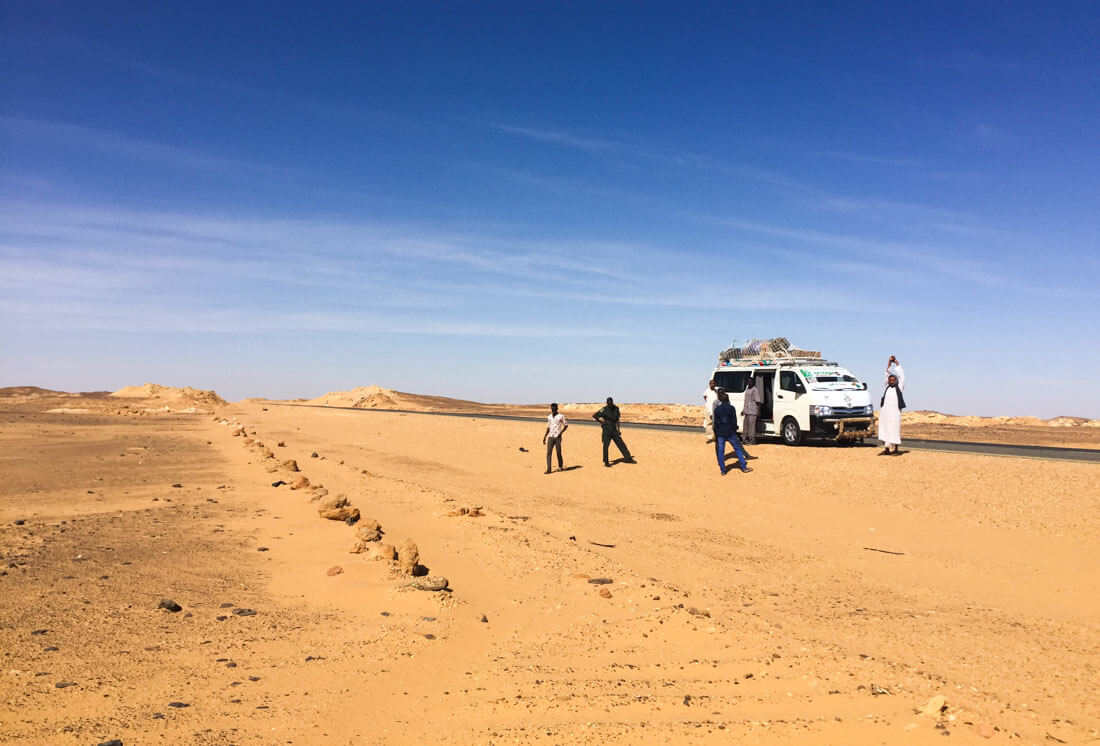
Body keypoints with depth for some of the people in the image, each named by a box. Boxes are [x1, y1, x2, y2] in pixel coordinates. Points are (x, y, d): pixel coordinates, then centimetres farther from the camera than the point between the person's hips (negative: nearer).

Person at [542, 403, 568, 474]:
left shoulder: (561, 416, -3)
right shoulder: (549, 417, 11)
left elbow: (566, 425, 2)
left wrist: (561, 432, -11)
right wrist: (544, 437, 15)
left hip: (558, 437, -4)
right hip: (550, 437, 4)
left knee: (558, 453, 2)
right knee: (548, 453, -7)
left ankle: (560, 467, 23)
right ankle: (548, 469, -9)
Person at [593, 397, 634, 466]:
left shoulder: (616, 408, 6)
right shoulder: (604, 410, -12)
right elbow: (594, 416, -12)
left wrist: (618, 430, 12)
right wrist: (601, 422, -10)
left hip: (614, 430, 5)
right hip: (606, 430, -5)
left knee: (621, 444, 6)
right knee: (606, 446, -6)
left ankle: (628, 458, 14)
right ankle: (606, 462, 3)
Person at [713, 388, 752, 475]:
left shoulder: (717, 409, -1)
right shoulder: (731, 408, -4)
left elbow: (716, 423, 0)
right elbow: (734, 421, -4)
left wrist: (715, 434, 5)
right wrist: (735, 430, 6)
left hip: (720, 433, 1)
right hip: (730, 432, -1)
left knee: (720, 451, 6)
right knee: (737, 448, 10)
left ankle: (723, 470, 5)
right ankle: (744, 467, 11)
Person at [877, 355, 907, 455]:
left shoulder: (899, 387, 8)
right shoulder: (887, 387, 15)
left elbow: (901, 374, 5)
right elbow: (887, 373, 11)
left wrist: (896, 362, 4)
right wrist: (889, 362, 3)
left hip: (895, 411, -4)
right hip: (884, 411, 4)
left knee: (894, 429, -5)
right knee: (885, 430, 3)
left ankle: (894, 449, -2)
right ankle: (886, 448, 7)